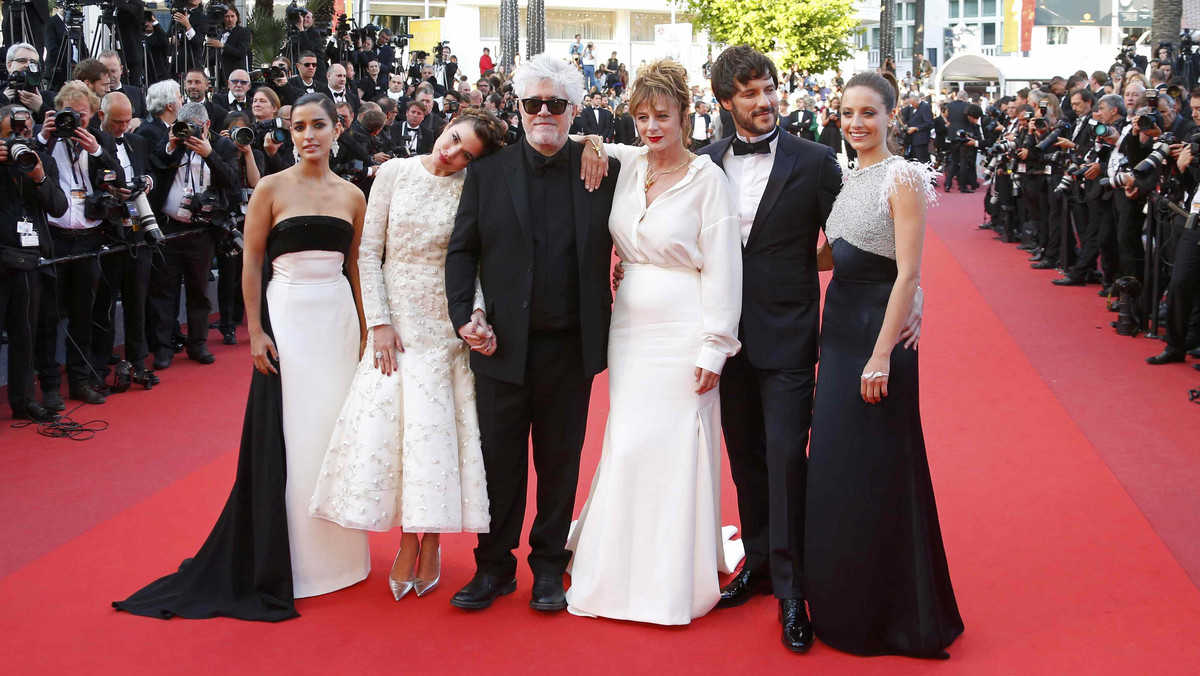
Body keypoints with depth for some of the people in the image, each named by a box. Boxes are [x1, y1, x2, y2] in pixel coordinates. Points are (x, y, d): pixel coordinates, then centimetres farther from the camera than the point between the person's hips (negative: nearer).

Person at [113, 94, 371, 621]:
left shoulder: (351, 196, 8)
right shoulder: (272, 190, -2)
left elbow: (357, 267, 12)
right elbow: (251, 265, -2)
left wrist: (366, 330, 8)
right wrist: (255, 332, -8)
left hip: (338, 317, 4)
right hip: (287, 317, -3)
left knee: (336, 430, 7)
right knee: (287, 435, -1)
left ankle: (335, 549, 21)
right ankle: (281, 561, 10)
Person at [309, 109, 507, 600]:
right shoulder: (394, 173, 0)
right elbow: (369, 252, 0)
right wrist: (379, 322, -6)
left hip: (446, 324, -1)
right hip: (396, 316, 1)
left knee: (436, 427, -1)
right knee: (386, 423, -2)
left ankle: (431, 542, 13)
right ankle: (407, 541, 12)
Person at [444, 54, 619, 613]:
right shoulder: (487, 172, 3)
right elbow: (462, 251, 3)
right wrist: (465, 314, -7)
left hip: (571, 347, 0)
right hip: (503, 345, 0)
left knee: (560, 460, 12)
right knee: (498, 460, 10)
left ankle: (549, 565, 27)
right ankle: (494, 566, 24)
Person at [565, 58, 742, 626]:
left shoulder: (707, 179, -8)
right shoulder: (626, 164, 5)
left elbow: (721, 269, -9)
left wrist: (713, 349, -12)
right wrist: (590, 142, 0)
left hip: (683, 332, -5)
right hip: (630, 327, 5)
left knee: (677, 447, 0)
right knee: (627, 444, 9)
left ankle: (677, 578, 15)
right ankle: (626, 571, 24)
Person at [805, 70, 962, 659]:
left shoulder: (902, 178, -12)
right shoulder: (848, 178, 12)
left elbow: (908, 274, -18)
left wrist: (882, 356, -22)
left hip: (878, 333, -8)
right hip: (839, 329, 8)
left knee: (874, 474, -1)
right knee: (834, 469, 14)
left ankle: (888, 615, 14)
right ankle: (843, 604, 29)